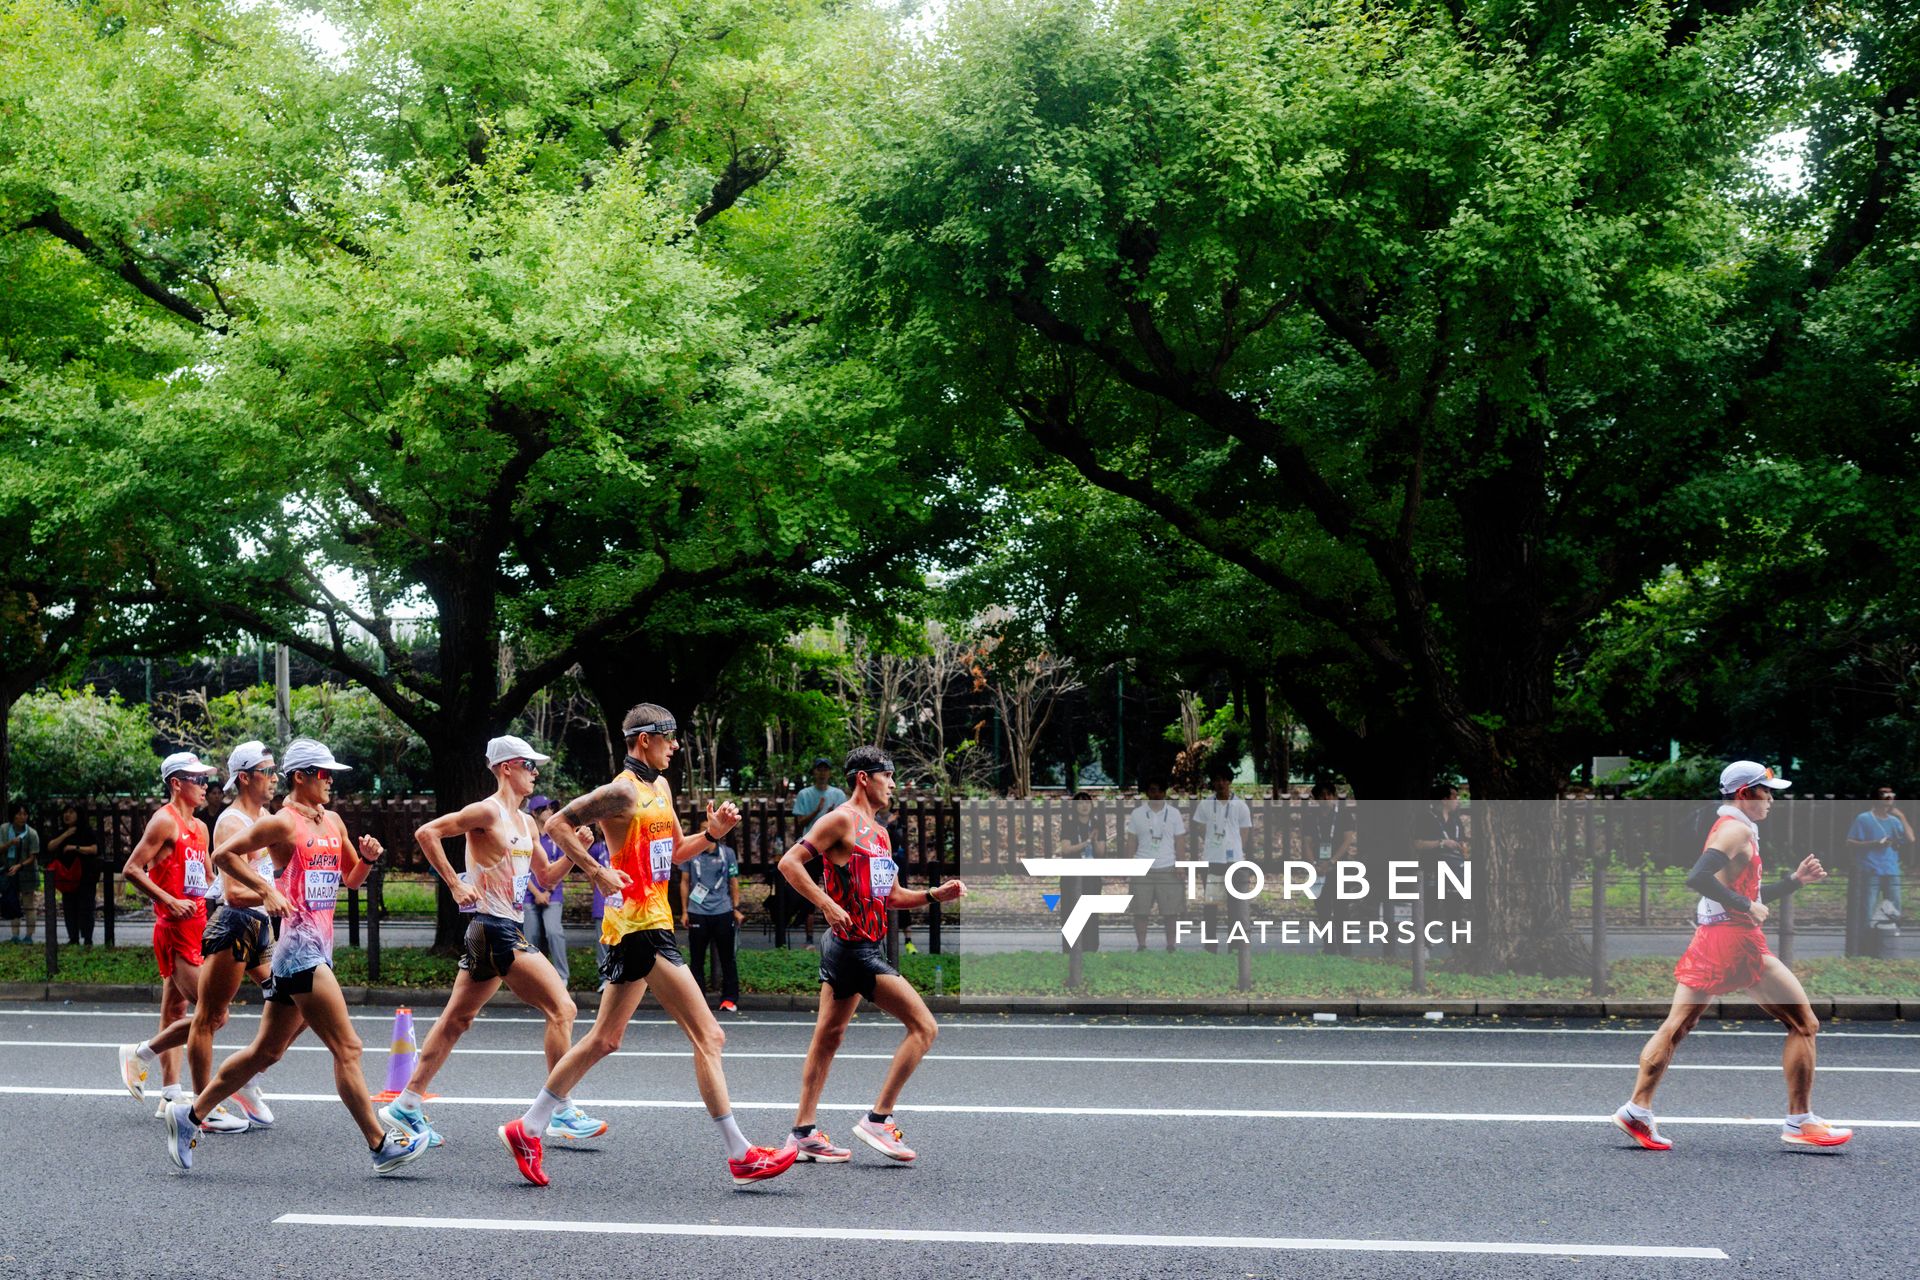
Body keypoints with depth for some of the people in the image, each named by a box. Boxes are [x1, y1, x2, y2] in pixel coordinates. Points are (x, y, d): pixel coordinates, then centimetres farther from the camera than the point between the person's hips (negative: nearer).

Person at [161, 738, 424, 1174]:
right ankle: (380, 1145, -5)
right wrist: (266, 890, -15)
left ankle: (190, 1114, 24)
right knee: (347, 1048, -8)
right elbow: (223, 854, -9)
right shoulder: (283, 823, -8)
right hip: (299, 946, -9)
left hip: (319, 949, 9)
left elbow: (352, 880, 23)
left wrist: (367, 858, 2)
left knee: (266, 1051, 14)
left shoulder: (333, 822, 16)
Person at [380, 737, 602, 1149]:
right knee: (562, 1009, -10)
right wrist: (455, 884, -17)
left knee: (457, 1020, 13)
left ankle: (406, 1107, 19)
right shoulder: (488, 812, -10)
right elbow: (427, 832, -15)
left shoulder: (526, 822, 17)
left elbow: (546, 877, 22)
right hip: (496, 929, -10)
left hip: (505, 931, 10)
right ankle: (563, 1115, -7)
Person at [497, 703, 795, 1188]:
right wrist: (598, 872, -19)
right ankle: (740, 1155, -6)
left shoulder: (660, 786, 16)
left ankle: (528, 1128, 23)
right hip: (641, 926, -10)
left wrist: (711, 833, 6)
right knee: (708, 1036, -9)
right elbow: (557, 824, -16)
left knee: (604, 1040, 16)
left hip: (650, 924, 10)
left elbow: (675, 851, 23)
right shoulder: (624, 790, -13)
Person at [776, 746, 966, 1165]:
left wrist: (934, 895, 9)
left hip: (867, 947, 10)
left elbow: (892, 895, 23)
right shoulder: (841, 820, -10)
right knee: (924, 1027, -11)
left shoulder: (879, 832, 18)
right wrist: (827, 904, -24)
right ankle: (879, 1119, -8)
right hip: (853, 947, -10)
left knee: (828, 1036, 13)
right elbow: (789, 862, -16)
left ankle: (803, 1133, 19)